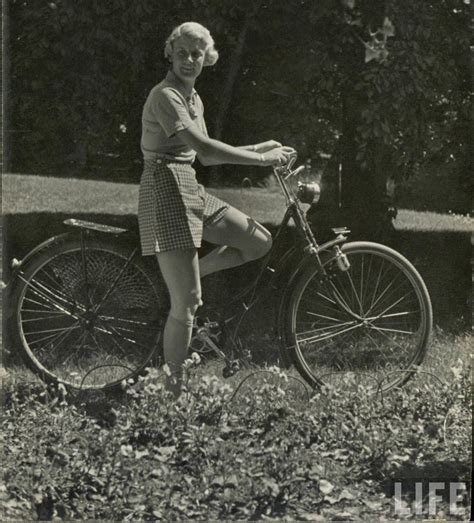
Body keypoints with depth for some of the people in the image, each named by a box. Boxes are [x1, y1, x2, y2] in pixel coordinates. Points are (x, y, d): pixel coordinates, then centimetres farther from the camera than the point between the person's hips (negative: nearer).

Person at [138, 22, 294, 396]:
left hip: (191, 190, 9)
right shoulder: (165, 96, -15)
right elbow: (204, 146, -26)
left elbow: (206, 155, 20)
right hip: (166, 192, -9)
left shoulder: (193, 99, 14)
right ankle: (174, 391, 1)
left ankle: (187, 276, 12)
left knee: (260, 241, 3)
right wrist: (263, 160, -21)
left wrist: (259, 148, 14)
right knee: (188, 303, -9)